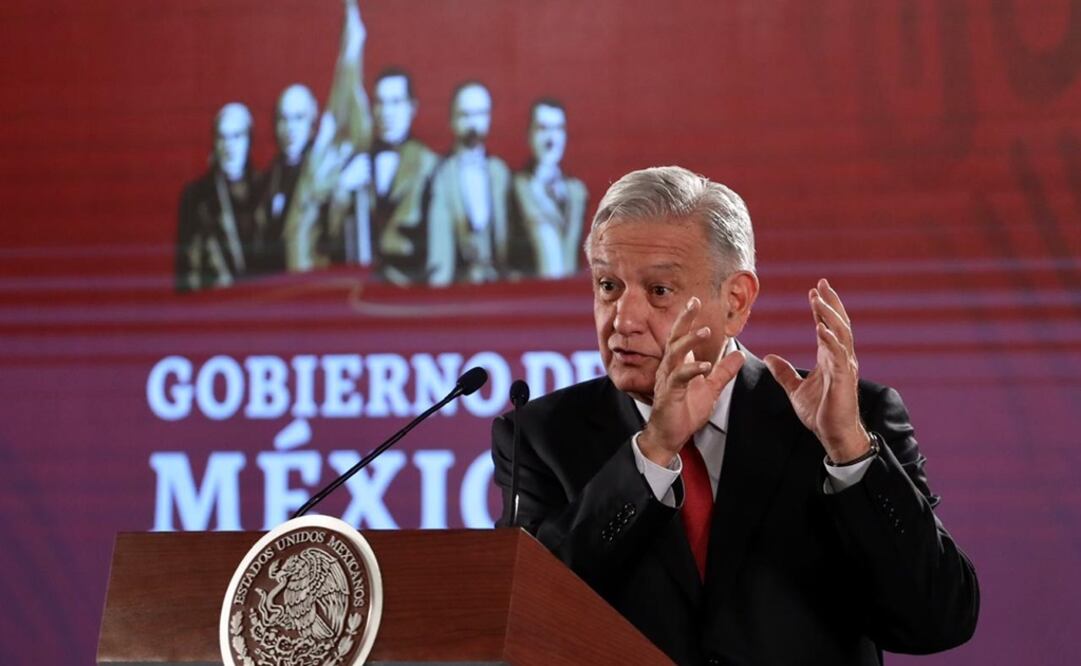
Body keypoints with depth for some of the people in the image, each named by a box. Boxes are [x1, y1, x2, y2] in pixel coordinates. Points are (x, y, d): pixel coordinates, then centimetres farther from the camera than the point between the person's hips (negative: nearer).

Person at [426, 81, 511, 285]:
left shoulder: (499, 171, 11)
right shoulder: (443, 172, -2)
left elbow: (504, 228, 10)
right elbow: (438, 235, -5)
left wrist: (505, 271, 1)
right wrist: (440, 278, -12)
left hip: (497, 277, 3)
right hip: (459, 278, -3)